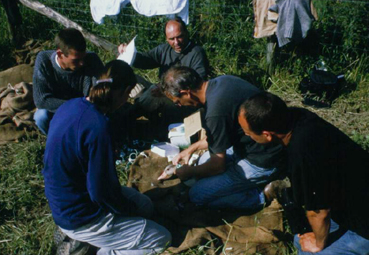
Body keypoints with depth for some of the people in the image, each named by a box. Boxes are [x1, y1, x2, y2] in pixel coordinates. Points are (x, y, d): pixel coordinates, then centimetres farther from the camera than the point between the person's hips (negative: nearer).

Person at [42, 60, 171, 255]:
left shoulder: (70, 106, -3)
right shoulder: (98, 126, -30)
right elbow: (101, 192, -25)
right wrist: (131, 209, -5)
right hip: (80, 219, -9)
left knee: (145, 205, 20)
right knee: (161, 238, -1)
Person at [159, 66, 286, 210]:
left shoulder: (215, 112, -28)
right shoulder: (221, 81, -1)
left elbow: (218, 165, -15)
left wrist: (189, 172, 4)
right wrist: (192, 148, 18)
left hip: (262, 163, -9)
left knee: (197, 195, -3)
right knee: (203, 161, 21)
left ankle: (262, 196, 0)